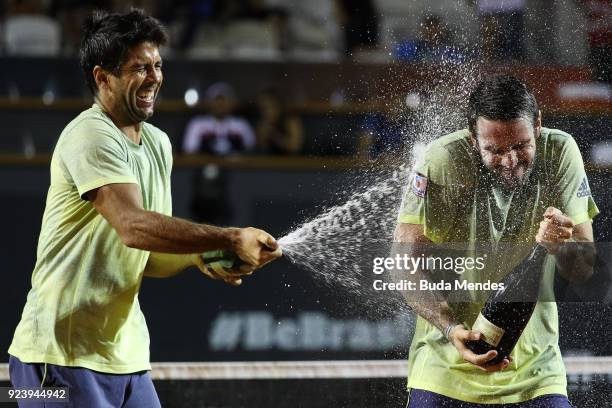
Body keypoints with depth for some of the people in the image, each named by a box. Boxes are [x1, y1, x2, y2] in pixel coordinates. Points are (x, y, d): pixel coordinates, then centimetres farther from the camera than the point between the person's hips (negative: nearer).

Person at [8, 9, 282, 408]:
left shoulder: (158, 143, 15)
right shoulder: (90, 136, -14)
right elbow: (133, 226, -28)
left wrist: (201, 257, -2)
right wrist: (230, 239, -29)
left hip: (127, 358, 9)